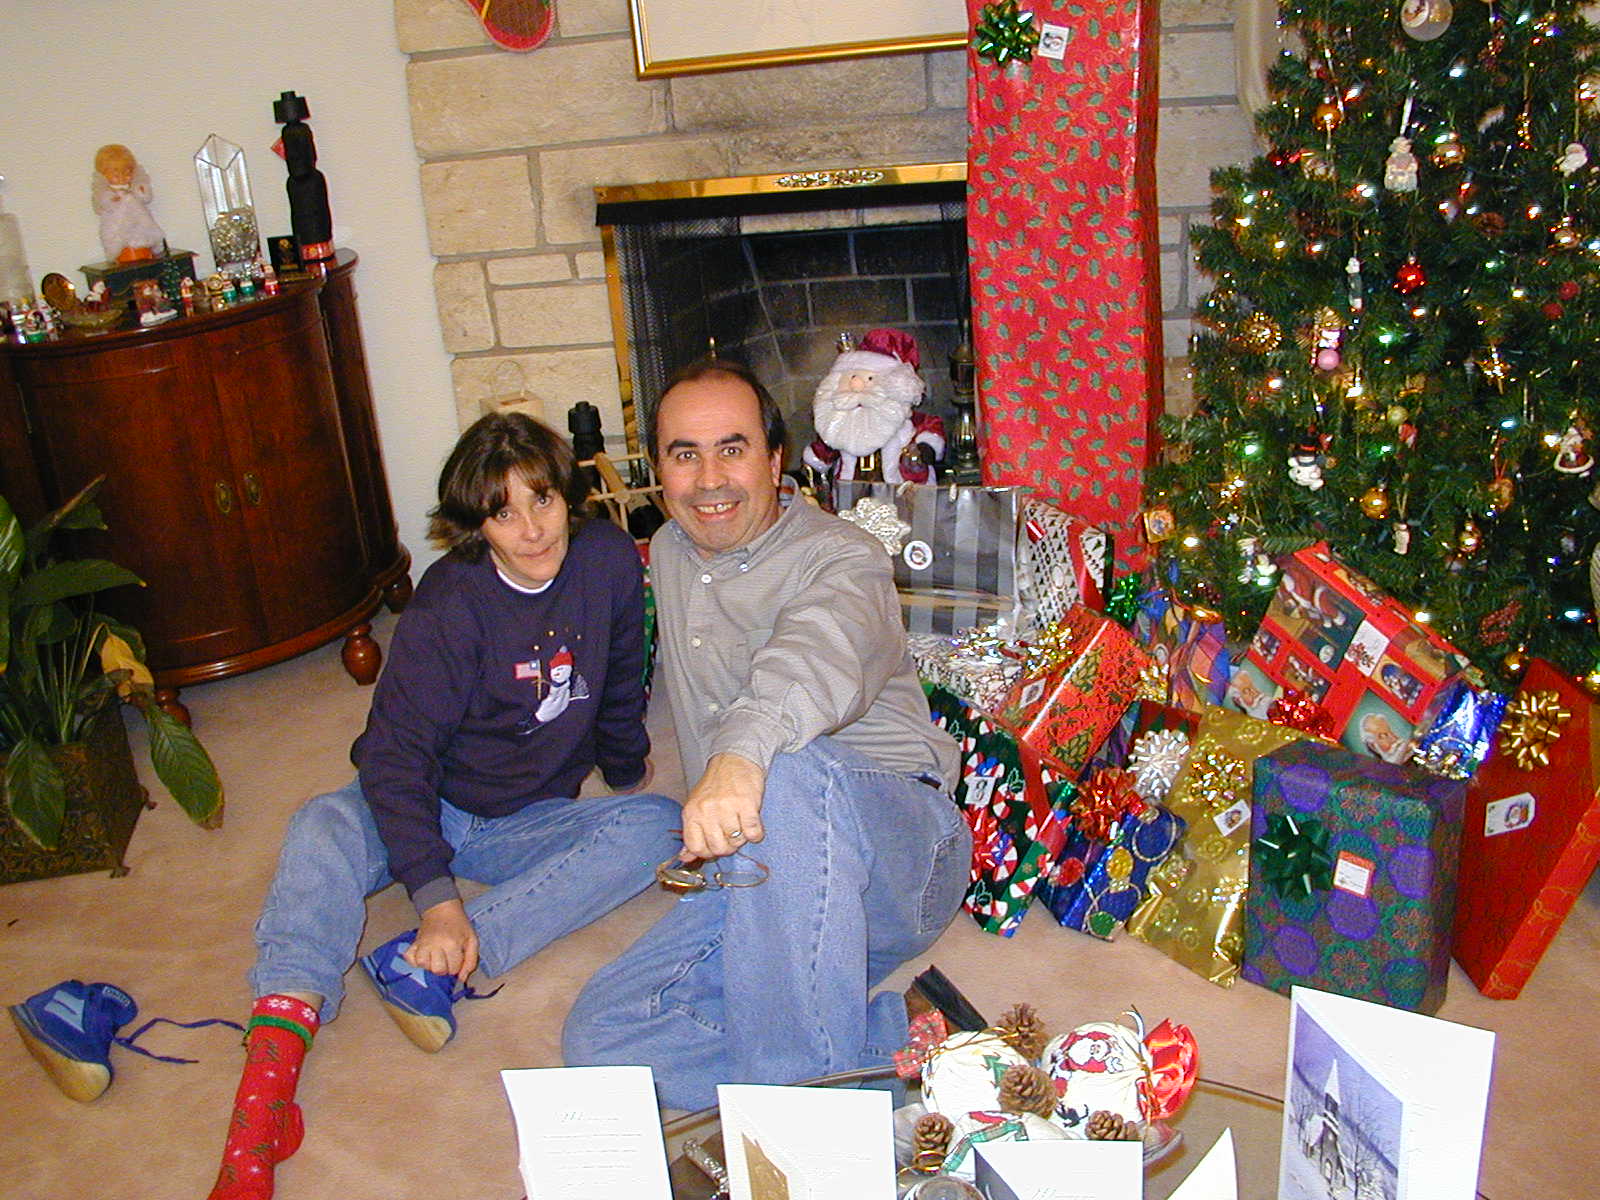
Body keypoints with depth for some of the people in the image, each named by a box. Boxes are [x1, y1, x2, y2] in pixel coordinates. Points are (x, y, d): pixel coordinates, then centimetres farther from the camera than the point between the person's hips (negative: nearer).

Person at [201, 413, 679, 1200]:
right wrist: (436, 899, -34)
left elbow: (621, 684, 10)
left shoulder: (609, 560, -9)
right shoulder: (450, 606, -20)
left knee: (658, 826, -24)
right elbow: (396, 751, -24)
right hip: (427, 811, -3)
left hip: (530, 823, 3)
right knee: (326, 825, -33)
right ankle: (270, 1072, -47)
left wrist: (625, 772, 24)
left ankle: (426, 965, -37)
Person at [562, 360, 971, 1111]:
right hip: (756, 878, 7)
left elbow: (821, 651, -35)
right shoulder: (669, 553, 16)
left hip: (900, 848, -7)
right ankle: (895, 1036, -16)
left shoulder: (839, 558, -9)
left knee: (787, 765, -40)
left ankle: (805, 1094, -33)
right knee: (600, 1037, -13)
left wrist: (743, 748, -55)